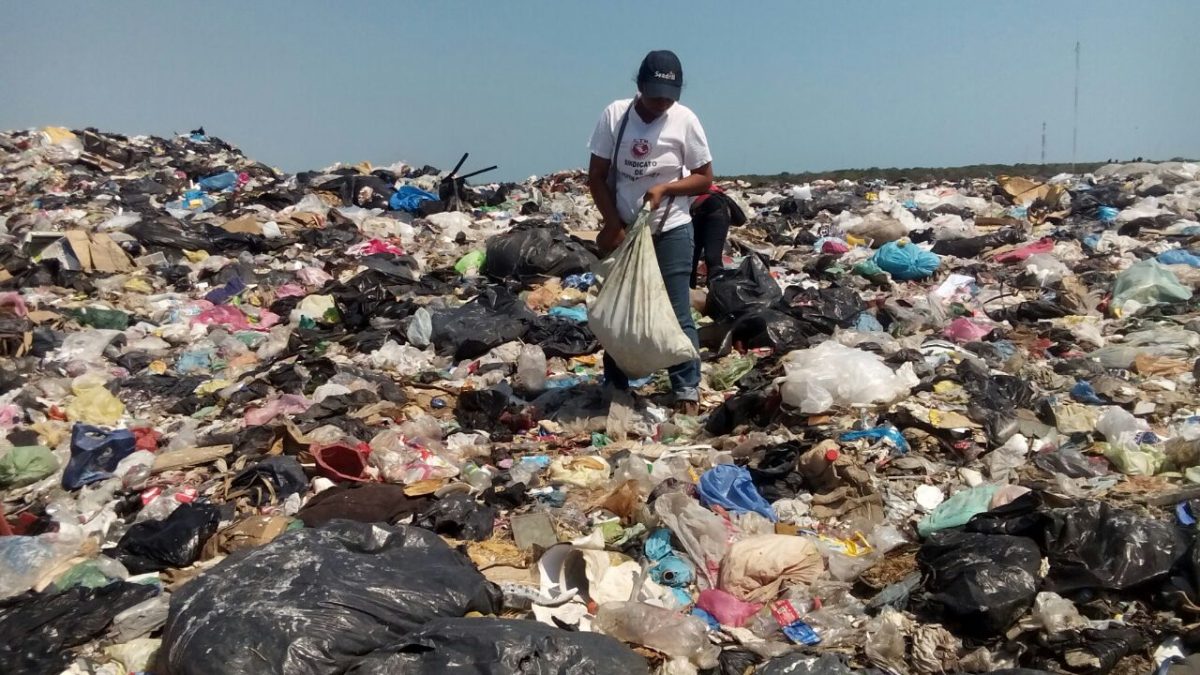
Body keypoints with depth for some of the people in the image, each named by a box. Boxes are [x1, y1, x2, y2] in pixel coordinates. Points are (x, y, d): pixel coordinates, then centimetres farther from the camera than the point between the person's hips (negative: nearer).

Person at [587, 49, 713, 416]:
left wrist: (666, 188, -19)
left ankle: (687, 390, 7)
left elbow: (705, 178, -2)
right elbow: (596, 177, -2)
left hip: (671, 231, -2)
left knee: (677, 313, -2)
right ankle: (615, 387, 23)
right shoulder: (614, 114, -7)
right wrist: (614, 225, -10)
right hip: (622, 230, 2)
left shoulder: (685, 120, -9)